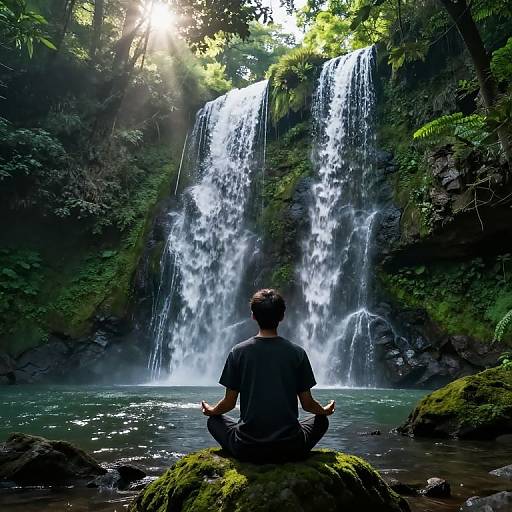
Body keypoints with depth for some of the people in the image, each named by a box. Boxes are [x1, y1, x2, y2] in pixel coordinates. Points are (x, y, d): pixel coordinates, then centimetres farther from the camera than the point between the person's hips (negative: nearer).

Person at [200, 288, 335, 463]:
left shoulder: (238, 352, -4)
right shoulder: (297, 352, -4)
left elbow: (229, 403, 1)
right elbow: (307, 404, 1)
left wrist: (211, 411, 24)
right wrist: (325, 410, 24)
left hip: (247, 450, 0)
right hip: (290, 449, 1)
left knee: (214, 421, 27)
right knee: (321, 421, 28)